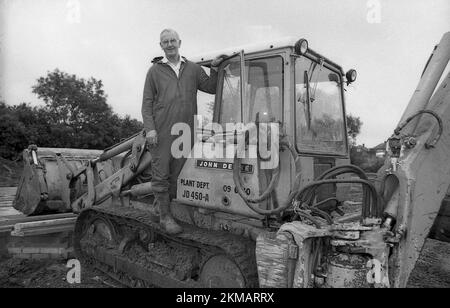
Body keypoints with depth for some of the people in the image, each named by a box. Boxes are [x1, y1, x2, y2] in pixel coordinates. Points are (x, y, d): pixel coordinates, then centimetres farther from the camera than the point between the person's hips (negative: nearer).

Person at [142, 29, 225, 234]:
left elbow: (211, 88, 16)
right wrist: (149, 128, -7)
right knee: (161, 174, -1)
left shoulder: (192, 69, 16)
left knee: (179, 174, 8)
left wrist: (214, 69, 0)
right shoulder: (155, 70, 9)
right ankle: (165, 217, 9)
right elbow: (147, 102, 5)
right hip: (161, 132, -2)